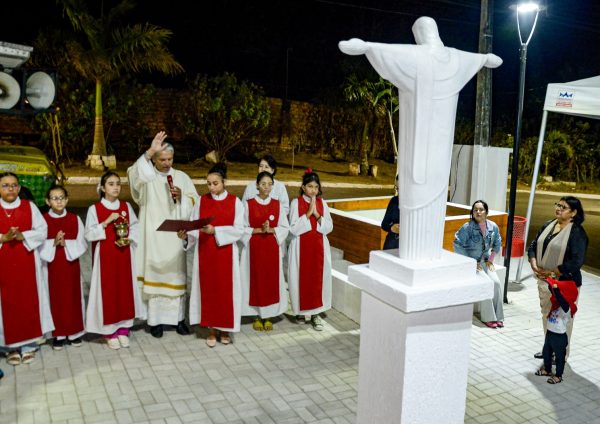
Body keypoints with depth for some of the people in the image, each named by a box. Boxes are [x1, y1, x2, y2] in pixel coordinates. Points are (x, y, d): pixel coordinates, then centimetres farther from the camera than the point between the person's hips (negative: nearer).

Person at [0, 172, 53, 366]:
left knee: (28, 301, 3)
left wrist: (22, 236, -16)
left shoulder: (29, 206, 4)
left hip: (26, 262, 1)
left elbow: (42, 230, -1)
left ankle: (28, 344, 11)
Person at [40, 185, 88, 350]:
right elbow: (38, 245, -6)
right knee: (55, 298, 5)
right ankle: (58, 334, 16)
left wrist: (66, 243, -17)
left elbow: (82, 244, -3)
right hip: (52, 266, -1)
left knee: (73, 297, 7)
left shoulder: (75, 219, 0)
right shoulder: (43, 220, -3)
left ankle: (74, 332, 19)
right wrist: (54, 243, -20)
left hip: (71, 264, 1)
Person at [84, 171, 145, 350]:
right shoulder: (94, 209, -5)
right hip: (105, 256, -3)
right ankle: (109, 331, 10)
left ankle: (123, 328, 18)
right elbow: (89, 234, -9)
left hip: (124, 254, 3)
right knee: (108, 290, 0)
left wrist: (129, 239, -11)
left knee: (125, 288, 6)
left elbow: (135, 227, 7)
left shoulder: (126, 206, 5)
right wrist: (106, 222, -19)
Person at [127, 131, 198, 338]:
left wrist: (181, 197, -12)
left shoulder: (182, 177, 8)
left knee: (177, 275, 6)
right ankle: (155, 319, 11)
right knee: (155, 274, 1)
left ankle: (178, 317, 16)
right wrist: (149, 152, -33)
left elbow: (194, 201, 9)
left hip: (175, 236, 2)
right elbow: (133, 174, -24)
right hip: (153, 236, -2)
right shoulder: (146, 176, 0)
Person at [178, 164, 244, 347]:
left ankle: (225, 328, 18)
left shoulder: (235, 202, -2)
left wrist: (215, 230, -20)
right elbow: (195, 228, 0)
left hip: (226, 253, -1)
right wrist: (186, 235, -21)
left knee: (226, 289, 4)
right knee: (208, 288, 6)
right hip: (205, 252, 2)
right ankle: (212, 329, 17)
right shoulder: (201, 201, 3)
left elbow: (239, 230, -9)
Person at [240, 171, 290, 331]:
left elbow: (285, 227, 2)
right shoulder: (248, 204, -3)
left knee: (271, 280, 4)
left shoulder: (277, 205, 2)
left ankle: (268, 316, 17)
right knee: (256, 280, 2)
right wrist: (259, 230, -16)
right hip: (254, 248, -1)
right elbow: (242, 228, -3)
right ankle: (257, 316, 15)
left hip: (272, 248, 2)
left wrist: (270, 230, -14)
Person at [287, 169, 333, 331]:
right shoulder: (296, 203, -5)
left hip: (319, 247, 3)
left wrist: (317, 214, -14)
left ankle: (315, 314, 10)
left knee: (318, 278, 2)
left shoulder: (322, 203, 4)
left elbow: (329, 227, -2)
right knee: (301, 278, 3)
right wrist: (308, 214, -19)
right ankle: (300, 310, 21)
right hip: (301, 247, -2)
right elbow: (293, 229, -13)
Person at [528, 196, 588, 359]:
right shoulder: (548, 225, 6)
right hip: (544, 281, 7)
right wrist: (534, 265, -6)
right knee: (546, 315, 19)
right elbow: (533, 246, 10)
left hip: (565, 283, -7)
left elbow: (576, 262, -22)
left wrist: (552, 273, -18)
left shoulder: (577, 232, -15)